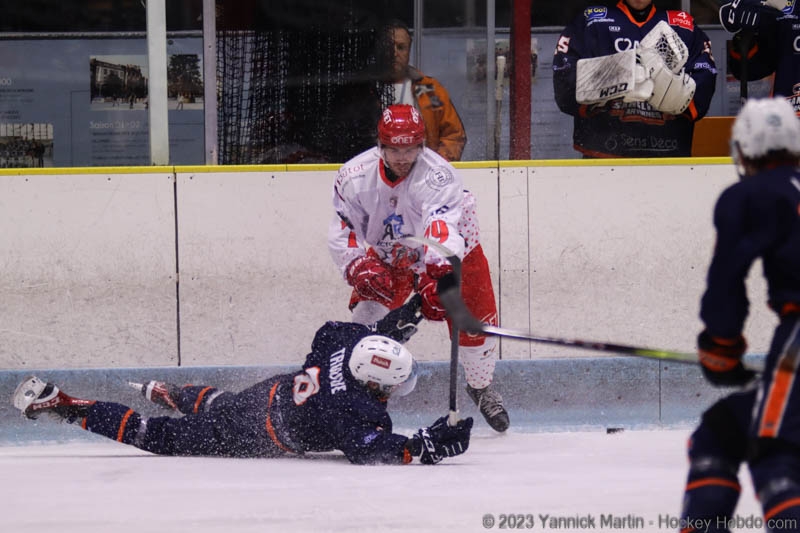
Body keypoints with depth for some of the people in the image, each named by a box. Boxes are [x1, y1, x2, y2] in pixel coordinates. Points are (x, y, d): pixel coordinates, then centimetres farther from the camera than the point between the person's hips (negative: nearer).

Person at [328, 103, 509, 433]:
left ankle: (481, 387, 25)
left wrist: (437, 276, -67)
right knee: (368, 316, -16)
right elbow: (342, 234, -15)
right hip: (386, 255, 2)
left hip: (453, 251, -2)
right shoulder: (354, 177, -24)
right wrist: (360, 269, -32)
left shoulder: (438, 174, -37)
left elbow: (442, 230, -52)